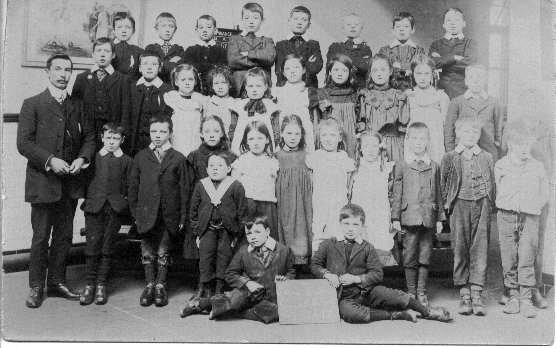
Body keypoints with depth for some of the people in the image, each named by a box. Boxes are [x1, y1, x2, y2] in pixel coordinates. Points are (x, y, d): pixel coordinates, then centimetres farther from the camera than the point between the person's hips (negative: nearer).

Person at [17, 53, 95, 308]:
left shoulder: (77, 105, 13)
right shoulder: (32, 105, -1)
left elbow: (89, 137, 13)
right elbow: (24, 143, -7)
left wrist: (82, 158, -6)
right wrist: (50, 160, -18)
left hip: (70, 182, 4)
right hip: (42, 182, -4)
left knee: (64, 236, 10)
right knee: (40, 237, 0)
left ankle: (56, 282, 23)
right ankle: (36, 287, 12)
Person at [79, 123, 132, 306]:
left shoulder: (126, 161, 9)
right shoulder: (95, 157, 10)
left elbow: (129, 186, 11)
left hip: (115, 207, 0)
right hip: (94, 206, 0)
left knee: (107, 247, 4)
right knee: (92, 244, -2)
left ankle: (101, 285, 11)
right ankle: (89, 285, 8)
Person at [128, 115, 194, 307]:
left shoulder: (178, 159, 2)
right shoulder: (140, 157, 8)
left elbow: (185, 189, 1)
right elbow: (133, 186, 9)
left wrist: (183, 217, -3)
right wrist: (135, 212, 3)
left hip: (169, 216, -1)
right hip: (146, 214, 2)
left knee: (163, 252, 5)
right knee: (147, 252, 6)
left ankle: (160, 286, 17)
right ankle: (149, 285, 18)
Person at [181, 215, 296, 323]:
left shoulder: (283, 250, -2)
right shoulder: (243, 251, 1)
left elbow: (291, 272, 12)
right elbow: (230, 274, 6)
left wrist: (285, 279, -11)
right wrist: (247, 282, -11)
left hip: (271, 298, 1)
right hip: (249, 292, -1)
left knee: (274, 312, -33)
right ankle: (200, 303, -16)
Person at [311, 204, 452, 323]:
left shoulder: (367, 248, 5)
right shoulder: (328, 245, 2)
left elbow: (377, 274, 1)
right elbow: (314, 265, 7)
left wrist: (356, 278, -13)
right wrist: (327, 274, -13)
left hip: (366, 291, 2)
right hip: (344, 298, -1)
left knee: (394, 295, -21)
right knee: (349, 313, -35)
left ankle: (427, 312, 2)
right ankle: (395, 315, -24)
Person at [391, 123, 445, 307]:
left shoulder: (434, 167, 11)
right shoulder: (401, 166, 5)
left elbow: (438, 194, 13)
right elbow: (396, 193, 4)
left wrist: (440, 218, 10)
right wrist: (395, 218, -1)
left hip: (428, 219, 2)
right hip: (409, 218, -2)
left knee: (425, 257, 4)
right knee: (410, 258, 2)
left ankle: (422, 292, 14)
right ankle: (411, 292, 13)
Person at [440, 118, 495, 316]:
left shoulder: (487, 158, 12)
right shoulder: (449, 158, 8)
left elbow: (492, 185, 13)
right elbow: (443, 185, 10)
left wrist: (489, 206, 4)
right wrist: (447, 205, 1)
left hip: (481, 205, 1)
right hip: (459, 205, -1)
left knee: (480, 249, -3)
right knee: (460, 249, 0)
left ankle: (477, 294, -1)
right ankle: (464, 294, 6)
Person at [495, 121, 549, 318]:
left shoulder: (537, 167, 8)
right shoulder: (500, 166, 5)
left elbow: (544, 194, 12)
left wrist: (533, 206, 0)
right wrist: (507, 206, 1)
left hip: (530, 217, 0)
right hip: (506, 216, 0)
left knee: (527, 260, -4)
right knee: (509, 260, 3)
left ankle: (526, 300, 1)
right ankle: (513, 297, 14)